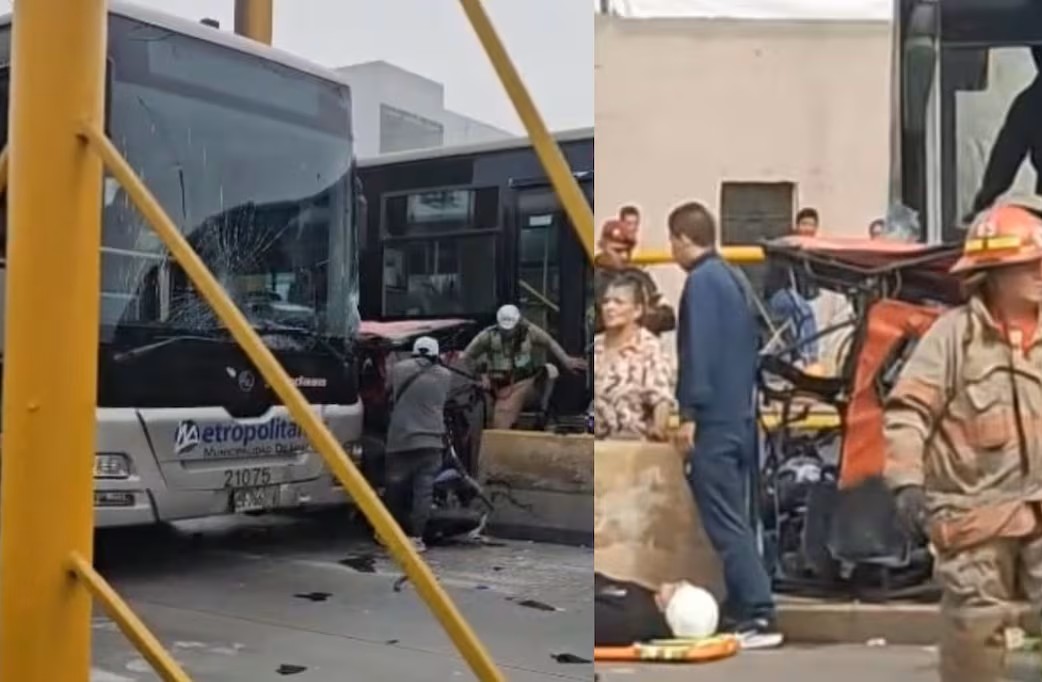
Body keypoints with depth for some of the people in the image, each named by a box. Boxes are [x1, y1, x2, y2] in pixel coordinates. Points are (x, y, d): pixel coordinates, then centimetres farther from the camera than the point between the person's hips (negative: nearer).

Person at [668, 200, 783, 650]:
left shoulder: (700, 281, -12)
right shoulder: (730, 277, 16)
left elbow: (698, 352, -19)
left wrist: (689, 413, -19)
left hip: (713, 418, -10)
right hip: (738, 414, 10)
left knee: (724, 521, -7)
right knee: (732, 517, 14)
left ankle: (760, 617, -8)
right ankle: (741, 608, 20)